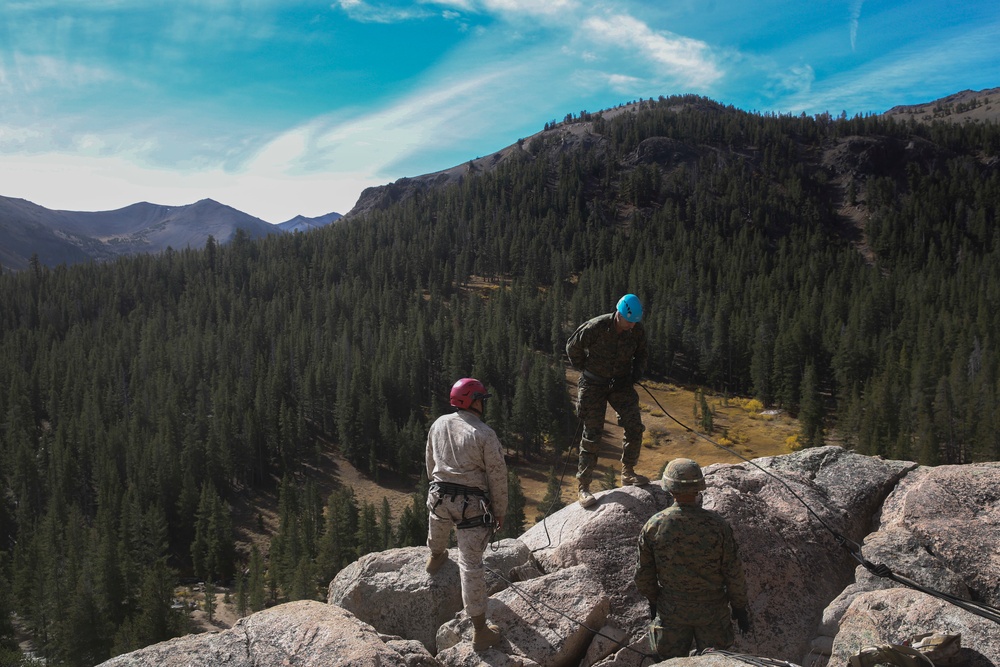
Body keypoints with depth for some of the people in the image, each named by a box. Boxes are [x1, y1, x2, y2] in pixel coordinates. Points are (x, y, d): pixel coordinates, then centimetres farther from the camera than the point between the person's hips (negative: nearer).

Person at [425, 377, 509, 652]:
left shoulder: (439, 424, 1)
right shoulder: (484, 434, -15)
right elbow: (498, 476, -11)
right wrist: (500, 511, 1)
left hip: (440, 496, 5)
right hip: (472, 505, -5)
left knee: (438, 524, 37)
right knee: (471, 563, -2)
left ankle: (435, 558, 71)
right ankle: (480, 631, 3)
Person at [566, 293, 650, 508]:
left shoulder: (637, 330, -10)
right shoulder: (595, 327, -23)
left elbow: (641, 354, 10)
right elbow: (572, 347, -6)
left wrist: (635, 374, -6)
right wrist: (585, 371, -1)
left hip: (621, 383, 4)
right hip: (593, 384, -4)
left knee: (634, 426, -9)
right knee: (592, 434, -5)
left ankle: (628, 473, 11)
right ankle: (583, 487, 2)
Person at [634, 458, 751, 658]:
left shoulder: (654, 525, -16)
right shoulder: (717, 525, -20)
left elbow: (644, 574, -6)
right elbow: (733, 573, -12)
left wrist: (653, 601, 12)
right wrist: (740, 608, 2)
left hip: (670, 610, 1)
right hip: (711, 610, -1)